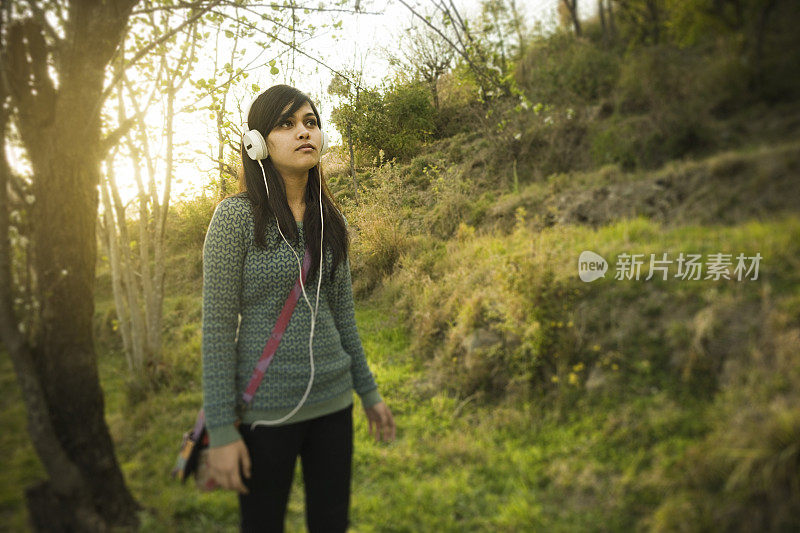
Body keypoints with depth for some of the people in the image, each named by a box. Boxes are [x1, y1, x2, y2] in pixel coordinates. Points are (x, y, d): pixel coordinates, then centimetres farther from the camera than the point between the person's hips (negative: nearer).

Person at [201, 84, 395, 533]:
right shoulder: (237, 216, -11)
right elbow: (218, 326, -12)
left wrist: (368, 391, 14)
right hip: (267, 408, -4)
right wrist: (221, 429, -12)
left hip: (333, 401, 5)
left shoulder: (331, 220, 5)